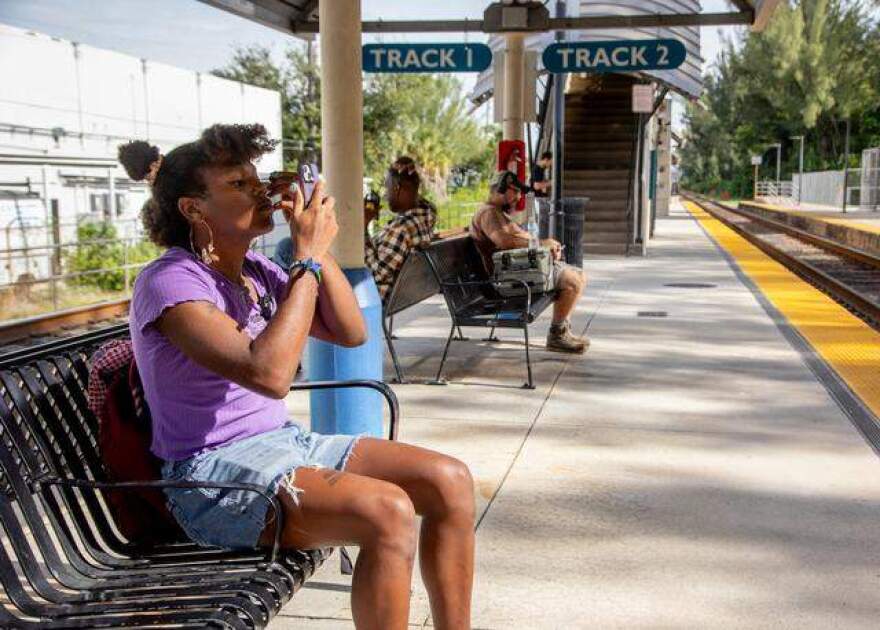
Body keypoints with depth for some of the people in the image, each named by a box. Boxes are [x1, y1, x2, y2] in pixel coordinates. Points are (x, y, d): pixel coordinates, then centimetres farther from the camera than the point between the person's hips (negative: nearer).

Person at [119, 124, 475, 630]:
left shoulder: (256, 270, 8)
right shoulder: (170, 282, -15)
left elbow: (351, 332, 6)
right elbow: (269, 373, -28)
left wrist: (318, 244, -6)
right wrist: (308, 257, -21)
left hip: (284, 443, 8)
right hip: (214, 474, -8)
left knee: (450, 480, -6)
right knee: (388, 511, -30)